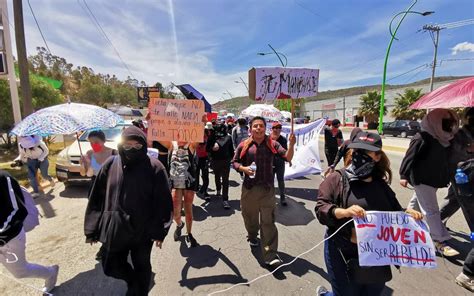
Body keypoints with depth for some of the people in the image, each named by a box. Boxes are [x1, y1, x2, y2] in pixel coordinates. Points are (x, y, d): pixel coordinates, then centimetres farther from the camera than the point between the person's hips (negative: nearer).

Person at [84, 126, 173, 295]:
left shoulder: (154, 167, -13)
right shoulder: (110, 165, -5)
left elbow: (163, 202, -12)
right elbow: (96, 198, 1)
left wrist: (159, 231, -13)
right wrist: (92, 229, 3)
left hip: (143, 231, -2)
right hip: (114, 229, 3)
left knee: (141, 267, 17)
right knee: (111, 267, 17)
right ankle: (134, 282, 47)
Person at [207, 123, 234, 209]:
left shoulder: (228, 137, 1)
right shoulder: (213, 137, -2)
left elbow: (231, 149, 4)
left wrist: (231, 158, 0)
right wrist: (212, 148, -13)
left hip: (226, 161, 0)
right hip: (215, 160, 1)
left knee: (225, 180, -1)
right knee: (217, 177, 20)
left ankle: (225, 199, 3)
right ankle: (218, 190, 44)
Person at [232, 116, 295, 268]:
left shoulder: (272, 144, -1)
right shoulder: (244, 145, -1)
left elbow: (288, 157, -10)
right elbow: (235, 162, 6)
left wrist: (291, 145, -28)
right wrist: (244, 168, -14)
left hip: (267, 189, -1)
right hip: (249, 188, 2)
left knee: (268, 221, 0)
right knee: (250, 216, 21)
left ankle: (271, 255, 8)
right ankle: (252, 235, 51)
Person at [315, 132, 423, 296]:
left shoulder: (381, 185, 7)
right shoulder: (337, 179, -10)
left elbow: (396, 212, 19)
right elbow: (320, 208, -18)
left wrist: (407, 212, -2)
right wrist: (343, 212, -34)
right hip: (344, 255, -5)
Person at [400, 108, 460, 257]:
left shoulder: (442, 140, 8)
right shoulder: (422, 138, -18)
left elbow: (443, 159, 19)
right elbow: (410, 157, -19)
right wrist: (404, 175, -19)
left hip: (434, 178, 9)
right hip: (422, 179, -8)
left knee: (417, 202, 23)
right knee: (431, 210, -5)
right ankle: (439, 241, 0)